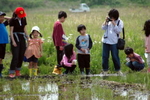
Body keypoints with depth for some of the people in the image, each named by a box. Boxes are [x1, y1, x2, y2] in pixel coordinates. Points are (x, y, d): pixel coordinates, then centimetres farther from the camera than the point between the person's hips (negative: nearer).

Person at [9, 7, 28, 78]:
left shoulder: (23, 19, 9)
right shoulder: (13, 20, -7)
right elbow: (11, 31, -10)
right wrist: (13, 41, -17)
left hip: (22, 38, 6)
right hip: (15, 38, -6)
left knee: (21, 56, 4)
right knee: (15, 56, -11)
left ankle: (18, 71, 13)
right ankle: (12, 72, -7)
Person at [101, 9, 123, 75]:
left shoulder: (119, 22, -3)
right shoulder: (108, 21, 8)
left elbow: (118, 31, -11)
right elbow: (103, 28, 6)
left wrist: (114, 24, -16)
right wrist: (105, 22, -7)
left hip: (114, 42, -4)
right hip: (106, 41, 4)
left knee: (115, 57, -1)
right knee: (105, 56, 5)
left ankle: (118, 70, 13)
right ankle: (105, 70, 13)